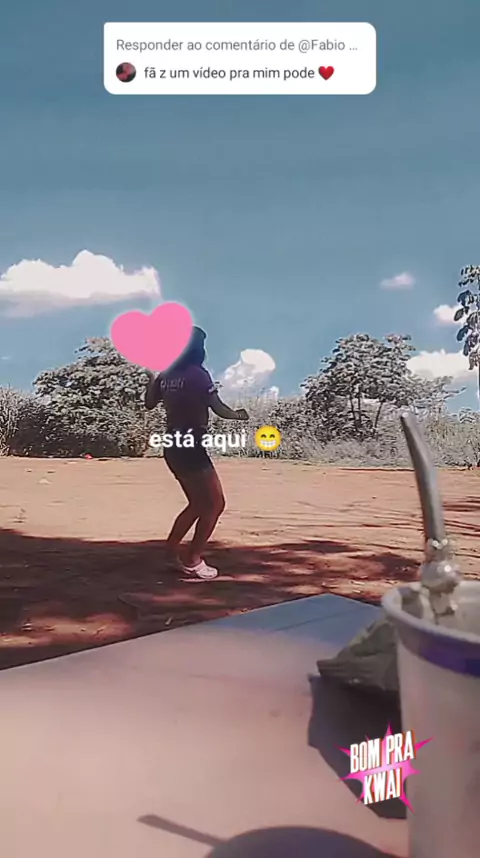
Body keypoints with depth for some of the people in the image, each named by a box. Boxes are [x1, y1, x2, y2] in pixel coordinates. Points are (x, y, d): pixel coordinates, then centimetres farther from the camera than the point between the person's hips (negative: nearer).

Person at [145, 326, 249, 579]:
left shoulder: (166, 375, 9)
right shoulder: (198, 374, -12)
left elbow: (149, 404, 22)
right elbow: (219, 409, -14)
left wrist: (150, 376, 30)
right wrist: (238, 415, 4)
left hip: (172, 446, 8)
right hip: (190, 447, -8)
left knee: (198, 504, 22)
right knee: (215, 504, 3)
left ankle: (170, 550, 23)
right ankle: (192, 560, 5)